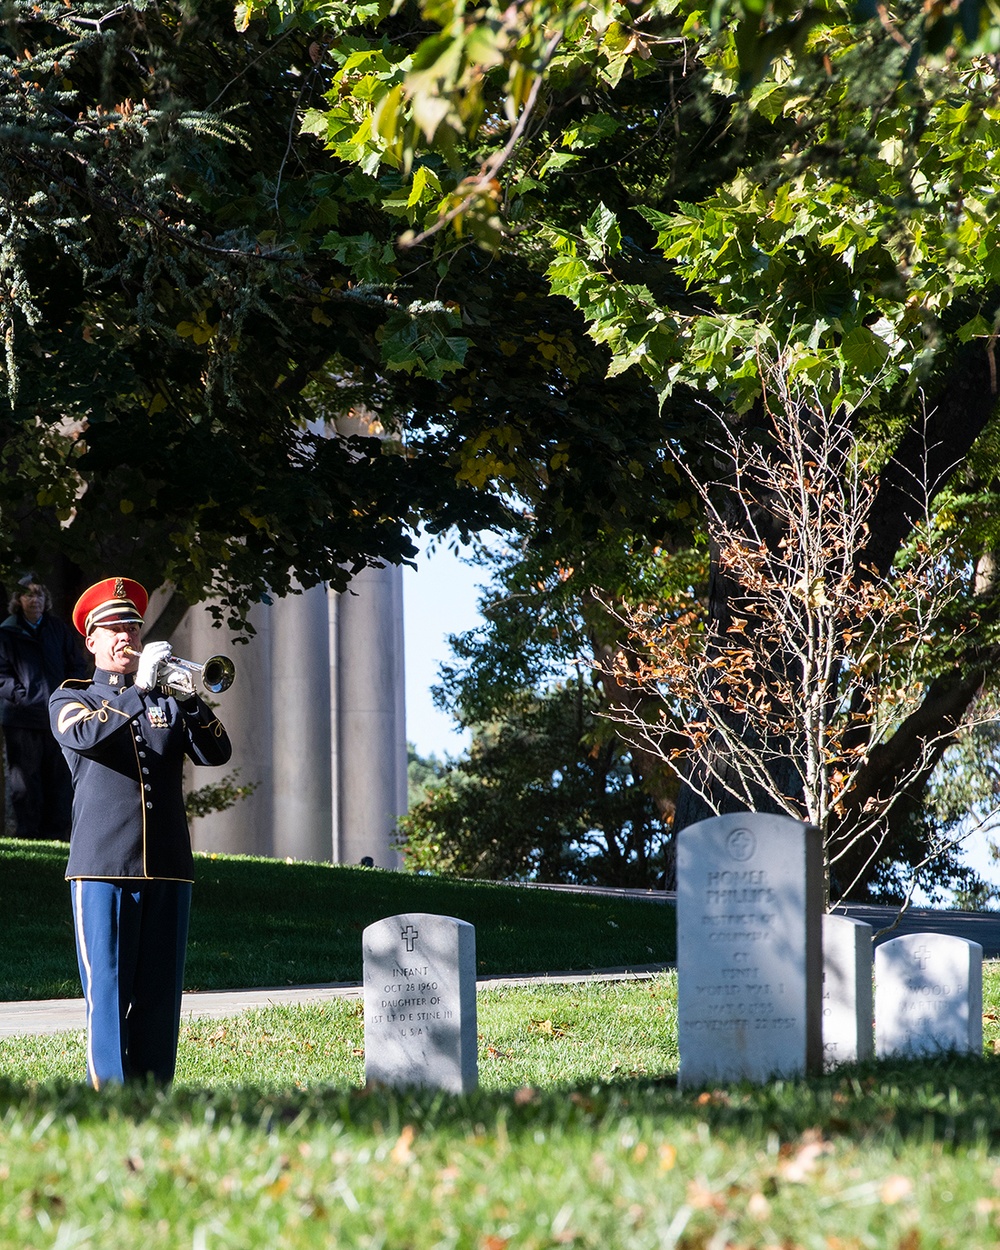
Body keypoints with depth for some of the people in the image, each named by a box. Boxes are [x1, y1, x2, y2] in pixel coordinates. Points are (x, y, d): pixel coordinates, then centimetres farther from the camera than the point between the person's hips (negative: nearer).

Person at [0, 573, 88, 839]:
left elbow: (77, 666, 15)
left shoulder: (59, 629, 13)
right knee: (24, 780, -1)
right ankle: (26, 833, 4)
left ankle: (55, 832, 7)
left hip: (58, 715, 3)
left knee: (60, 779, 2)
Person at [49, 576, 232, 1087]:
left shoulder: (168, 701, 19)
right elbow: (82, 736, -14)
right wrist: (139, 690, -20)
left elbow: (216, 753, 3)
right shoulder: (71, 699, 11)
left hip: (167, 869, 3)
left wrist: (188, 697, -13)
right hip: (103, 868, -3)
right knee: (108, 991, -8)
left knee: (159, 994, 2)